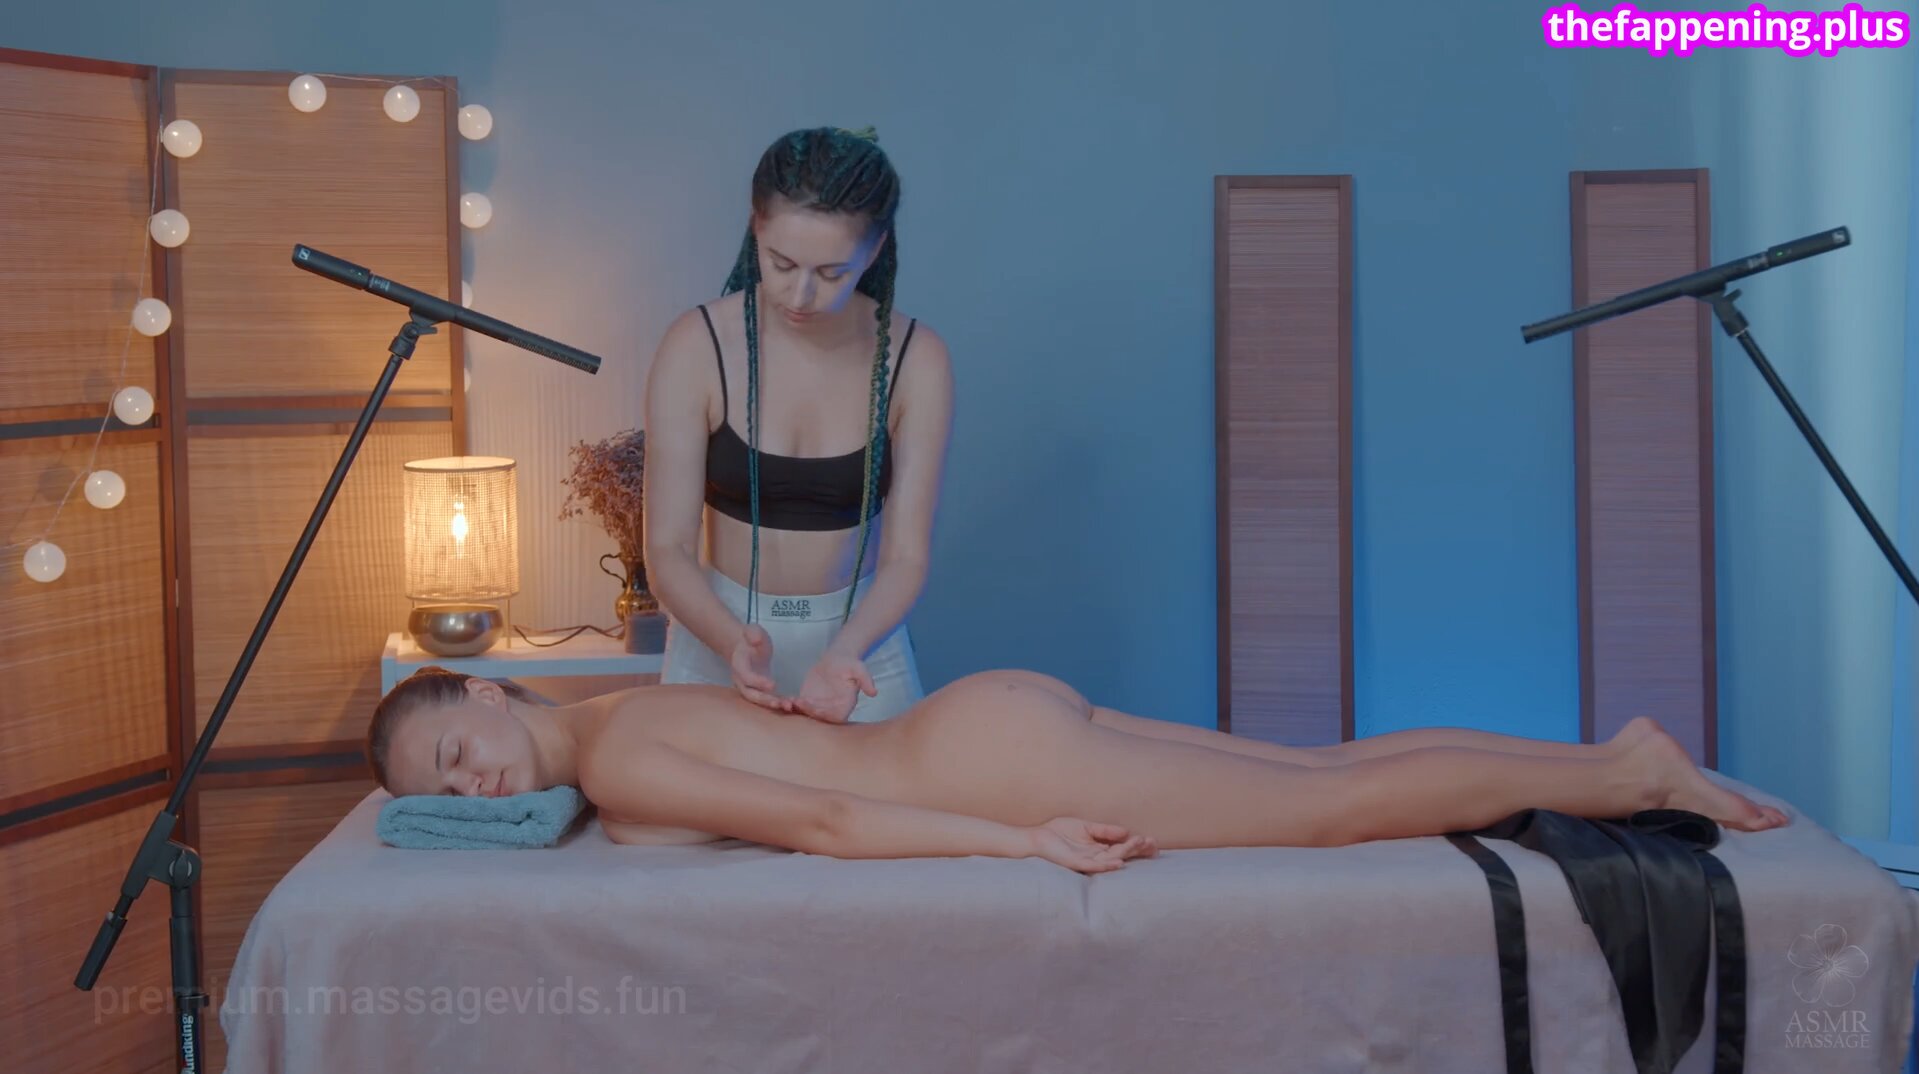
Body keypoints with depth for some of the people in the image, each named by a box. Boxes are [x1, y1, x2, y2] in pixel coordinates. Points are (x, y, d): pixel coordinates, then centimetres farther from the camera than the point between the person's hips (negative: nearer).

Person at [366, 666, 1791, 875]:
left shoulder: (615, 764, -13)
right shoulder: (619, 720, 14)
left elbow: (820, 821, -22)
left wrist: (1030, 842, -20)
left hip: (998, 757, -8)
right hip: (1006, 716, 8)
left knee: (1358, 803, -1)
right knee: (1334, 767, 12)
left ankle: (1641, 775, 8)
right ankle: (1615, 752, 19)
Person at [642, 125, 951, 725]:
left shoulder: (916, 359, -12)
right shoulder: (698, 347, -15)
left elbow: (906, 556, -13)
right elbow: (668, 549, -15)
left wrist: (844, 653, -31)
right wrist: (733, 642, -33)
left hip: (859, 635, 1)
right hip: (722, 632, 0)